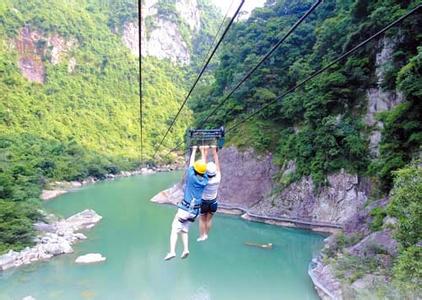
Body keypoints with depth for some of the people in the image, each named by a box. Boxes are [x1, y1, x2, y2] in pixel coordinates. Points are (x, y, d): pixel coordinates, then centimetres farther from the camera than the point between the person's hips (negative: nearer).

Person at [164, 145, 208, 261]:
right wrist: (202, 152, 26)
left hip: (185, 208, -5)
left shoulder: (192, 176, -10)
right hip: (195, 210, 5)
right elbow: (203, 166, 15)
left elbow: (191, 163, 5)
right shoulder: (205, 179, 0)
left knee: (175, 229, -3)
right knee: (184, 230, 18)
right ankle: (186, 249, 4)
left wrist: (194, 150, 18)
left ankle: (172, 251, -14)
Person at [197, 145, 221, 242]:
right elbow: (217, 163, -20)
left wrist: (206, 152, -21)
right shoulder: (217, 179, -25)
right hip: (213, 202, 2)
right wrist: (214, 151, -15)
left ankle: (202, 236, 27)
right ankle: (206, 234, 33)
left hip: (203, 202, -2)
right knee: (209, 219, 20)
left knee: (202, 220, 17)